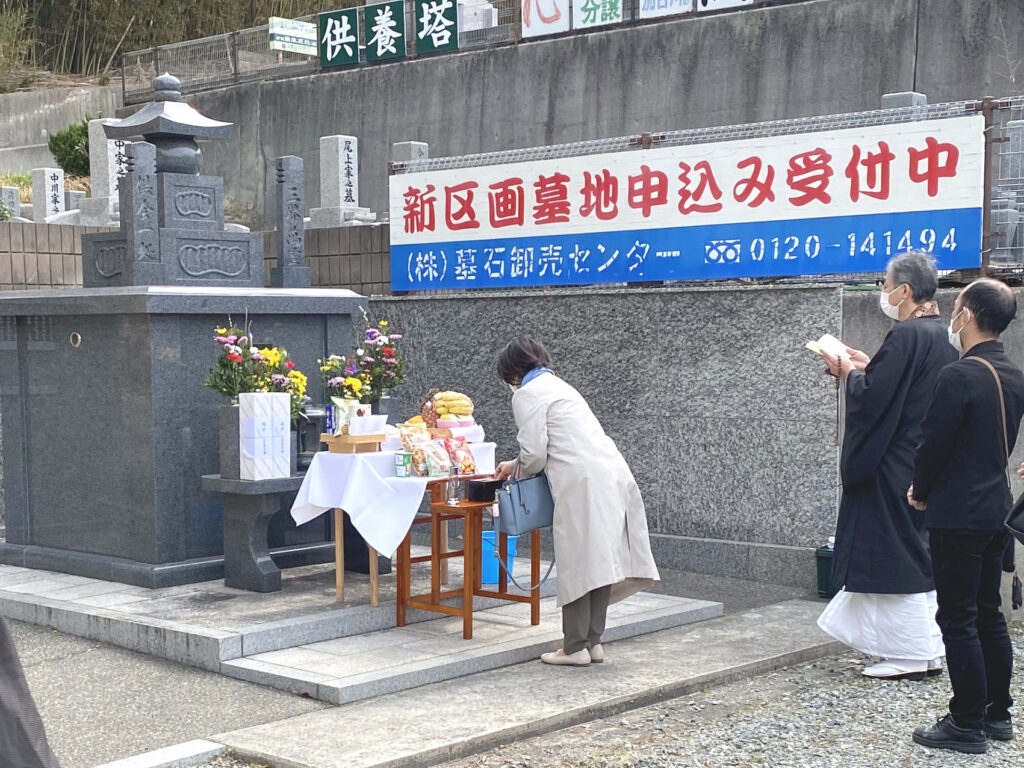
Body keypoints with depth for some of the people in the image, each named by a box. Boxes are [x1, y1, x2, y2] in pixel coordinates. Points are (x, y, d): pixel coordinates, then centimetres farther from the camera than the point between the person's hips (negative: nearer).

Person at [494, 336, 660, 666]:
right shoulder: (558, 385, 28)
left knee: (577, 566, -3)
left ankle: (575, 647, 1)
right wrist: (516, 465, 39)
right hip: (613, 475, 9)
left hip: (584, 484, -9)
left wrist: (520, 472, 15)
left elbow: (535, 453, -6)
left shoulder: (528, 394, -1)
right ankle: (592, 641, 17)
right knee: (597, 562, 12)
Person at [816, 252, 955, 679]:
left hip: (894, 468, -9)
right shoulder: (942, 337, 9)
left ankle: (909, 656, 5)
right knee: (922, 556, 15)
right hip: (928, 464, 9)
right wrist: (868, 366, 14)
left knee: (894, 556, -1)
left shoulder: (906, 336, -20)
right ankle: (929, 650, 21)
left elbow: (873, 399, -22)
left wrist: (850, 373, -4)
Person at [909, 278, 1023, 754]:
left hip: (958, 515, -8)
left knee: (958, 620, -2)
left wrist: (920, 492, 2)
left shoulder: (959, 377, -18)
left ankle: (967, 724, 3)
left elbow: (934, 444, -16)